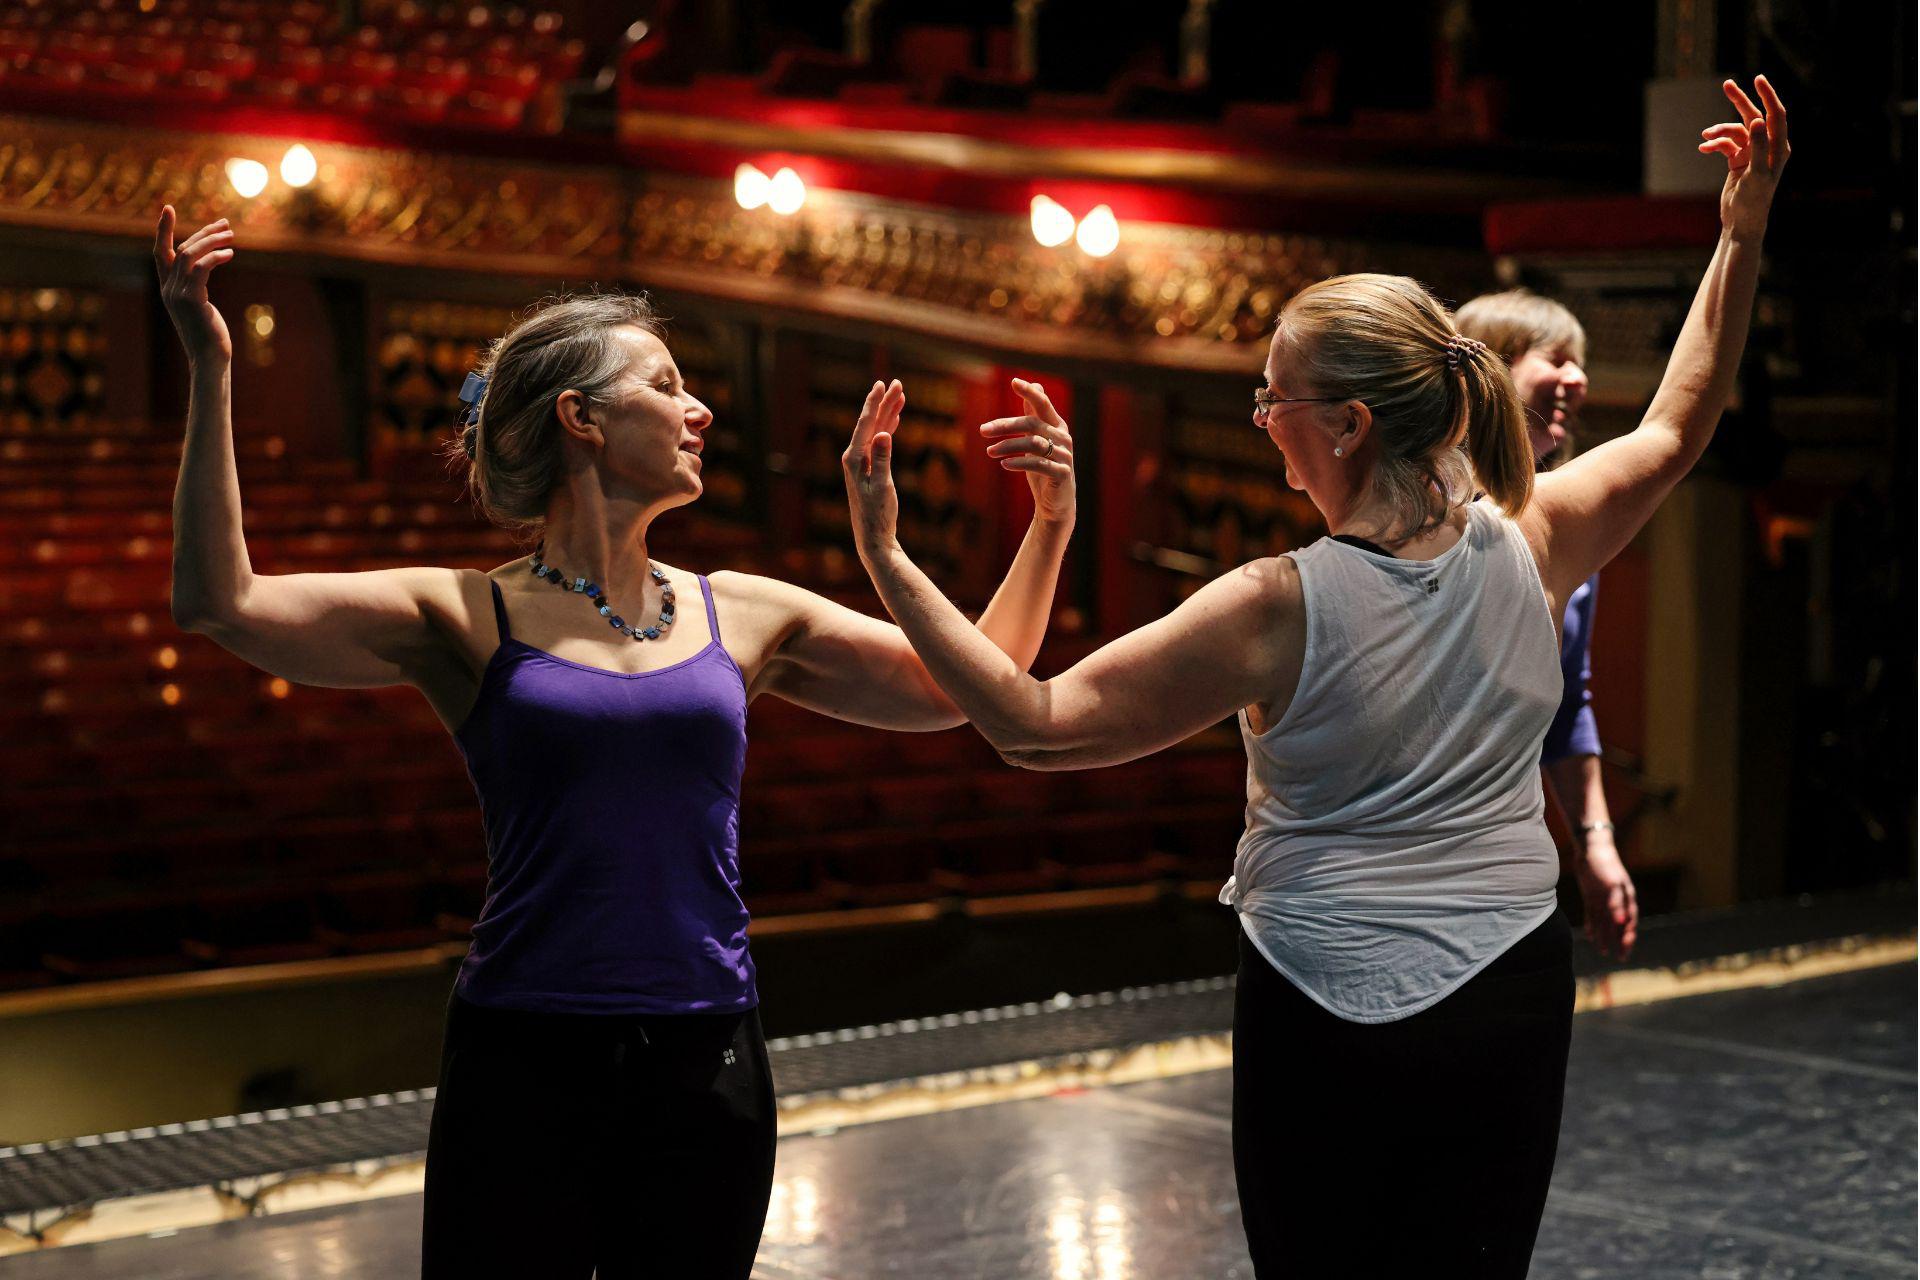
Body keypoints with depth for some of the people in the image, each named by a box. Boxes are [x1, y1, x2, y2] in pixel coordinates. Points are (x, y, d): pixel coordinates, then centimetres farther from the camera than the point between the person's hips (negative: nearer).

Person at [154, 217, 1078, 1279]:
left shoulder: (742, 617, 9)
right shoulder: (469, 621, -2)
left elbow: (971, 687, 16)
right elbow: (222, 602, -13)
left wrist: (1049, 525, 7)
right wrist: (210, 372, -17)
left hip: (704, 1071, 3)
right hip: (521, 1069, -3)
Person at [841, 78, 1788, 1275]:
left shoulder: (1277, 609, -19)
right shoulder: (1531, 549, -6)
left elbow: (1038, 724, -18)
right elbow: (1675, 431, 13)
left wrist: (888, 561, -15)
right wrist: (1745, 234, 18)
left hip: (1328, 1023, -4)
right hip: (1512, 998, 5)